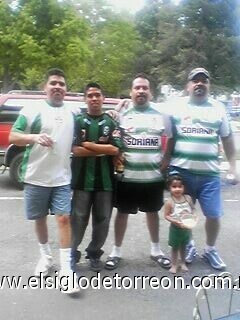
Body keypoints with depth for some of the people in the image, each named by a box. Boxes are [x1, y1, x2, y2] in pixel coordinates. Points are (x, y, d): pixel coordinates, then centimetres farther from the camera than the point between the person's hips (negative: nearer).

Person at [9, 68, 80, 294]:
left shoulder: (72, 113, 10)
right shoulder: (32, 110, -3)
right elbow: (13, 137, -8)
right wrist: (34, 137, -25)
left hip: (62, 178, 2)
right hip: (36, 177, -1)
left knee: (64, 218, -5)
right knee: (40, 218, 12)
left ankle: (66, 268, -1)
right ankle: (45, 257, 33)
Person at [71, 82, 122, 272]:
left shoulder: (111, 123, 6)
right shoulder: (78, 122, 3)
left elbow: (115, 149, -9)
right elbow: (75, 150, -9)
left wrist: (87, 144, -10)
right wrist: (103, 149, -10)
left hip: (105, 180, 1)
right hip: (82, 180, -1)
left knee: (102, 220, 8)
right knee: (79, 218, 4)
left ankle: (94, 253, 25)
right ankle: (72, 252, 22)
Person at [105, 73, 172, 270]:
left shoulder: (161, 115, 4)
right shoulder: (121, 114, 1)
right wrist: (116, 157, -11)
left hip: (154, 176, 2)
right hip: (127, 176, -1)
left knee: (153, 211, 15)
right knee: (122, 212, 8)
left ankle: (156, 250, 32)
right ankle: (117, 251, 22)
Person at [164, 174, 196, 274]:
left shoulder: (188, 198, -7)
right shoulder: (169, 202, -19)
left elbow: (192, 209, 6)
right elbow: (166, 215, -16)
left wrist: (194, 216, -13)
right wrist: (176, 222, -26)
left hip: (187, 228, 4)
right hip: (175, 228, -4)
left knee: (183, 246, 21)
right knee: (175, 247, 11)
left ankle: (183, 263, 39)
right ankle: (174, 265, 27)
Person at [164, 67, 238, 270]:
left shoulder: (218, 108, 6)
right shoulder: (176, 107, 2)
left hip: (210, 174, 1)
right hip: (181, 171, -1)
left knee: (213, 215, 5)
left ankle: (210, 250, 28)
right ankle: (188, 245, 33)